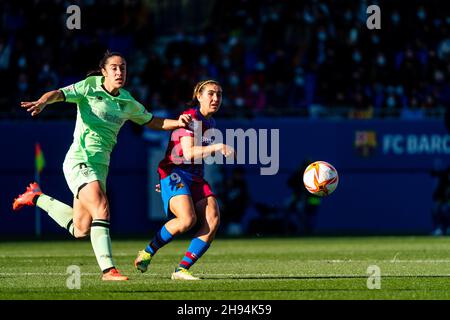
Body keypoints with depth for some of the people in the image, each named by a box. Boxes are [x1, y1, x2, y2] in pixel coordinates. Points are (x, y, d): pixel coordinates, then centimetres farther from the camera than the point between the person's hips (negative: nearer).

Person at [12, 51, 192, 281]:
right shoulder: (88, 89, -5)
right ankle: (108, 269, -22)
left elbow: (151, 122, 25)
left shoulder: (128, 103, 11)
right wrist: (42, 102, -40)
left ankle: (38, 198, 28)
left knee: (80, 231, 7)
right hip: (79, 162, -7)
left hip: (100, 165, 7)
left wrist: (177, 123, 8)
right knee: (102, 209, -24)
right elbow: (58, 94, -18)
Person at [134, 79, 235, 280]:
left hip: (195, 177, 8)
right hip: (175, 173, -8)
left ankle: (182, 269, -12)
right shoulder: (190, 117, -9)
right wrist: (216, 147, -28)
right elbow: (188, 153, -20)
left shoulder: (210, 123, 17)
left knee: (213, 220, -15)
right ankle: (147, 253, -5)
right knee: (188, 219, -28)